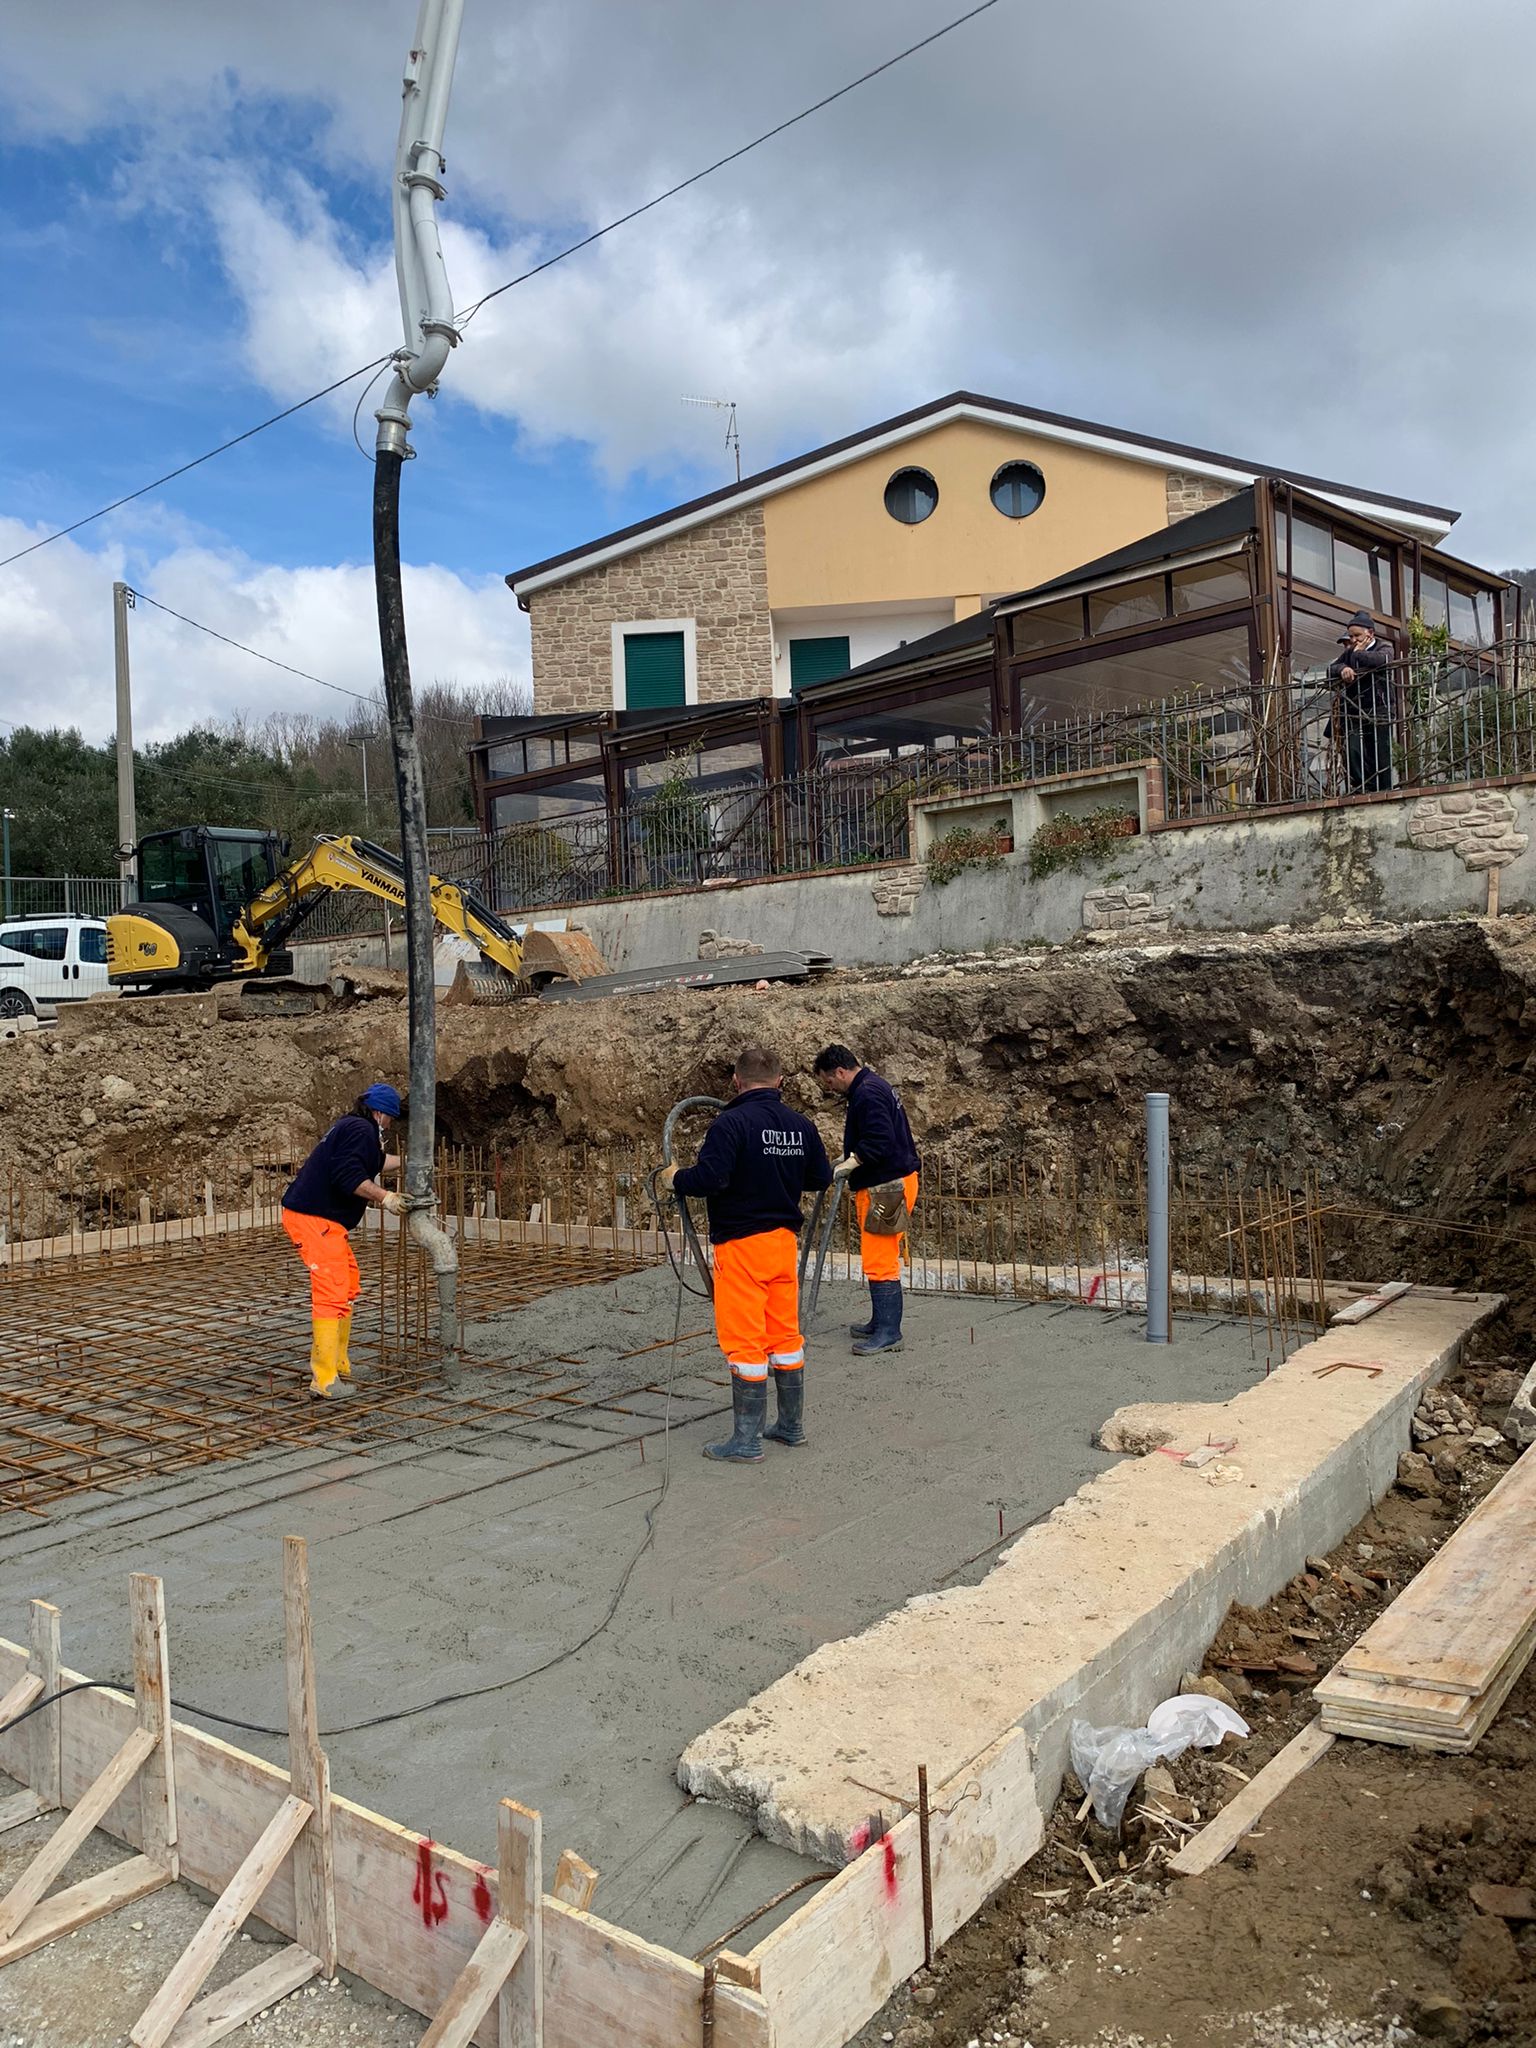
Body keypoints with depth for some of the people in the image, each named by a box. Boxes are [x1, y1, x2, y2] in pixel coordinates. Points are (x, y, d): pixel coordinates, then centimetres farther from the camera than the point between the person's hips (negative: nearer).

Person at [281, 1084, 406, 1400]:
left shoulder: (350, 1128, 20)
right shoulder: (361, 1130, -12)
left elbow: (374, 1162, 38)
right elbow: (349, 1176, -24)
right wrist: (384, 1197, -19)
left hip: (322, 1218, 11)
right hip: (315, 1218, -11)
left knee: (349, 1286, 18)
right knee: (332, 1294, -14)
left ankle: (336, 1364, 26)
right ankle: (325, 1382, -15)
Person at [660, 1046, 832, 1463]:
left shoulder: (731, 1123, -15)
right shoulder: (801, 1125, 4)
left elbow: (709, 1178, -25)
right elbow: (821, 1178, 12)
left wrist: (676, 1178, -5)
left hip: (741, 1243, -6)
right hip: (785, 1239, 6)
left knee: (744, 1342, 0)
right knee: (786, 1334, 16)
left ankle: (745, 1441, 6)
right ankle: (791, 1425, 27)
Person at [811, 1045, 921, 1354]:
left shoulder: (867, 1094, -17)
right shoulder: (872, 1087, 17)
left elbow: (880, 1142, -26)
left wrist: (849, 1164, -18)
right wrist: (848, 1160, 13)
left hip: (885, 1187, -11)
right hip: (888, 1182, 11)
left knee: (879, 1260, -8)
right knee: (881, 1258, 18)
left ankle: (888, 1332, -4)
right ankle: (881, 1323, 27)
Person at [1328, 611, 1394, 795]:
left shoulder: (1383, 648, 6)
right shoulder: (1349, 653, 21)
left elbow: (1381, 660, -18)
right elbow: (1330, 671, 12)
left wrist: (1359, 653, -4)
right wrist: (1342, 668, -10)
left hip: (1378, 712, -3)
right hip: (1354, 713, 3)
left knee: (1380, 756, -3)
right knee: (1352, 750, -15)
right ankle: (1357, 791, -15)